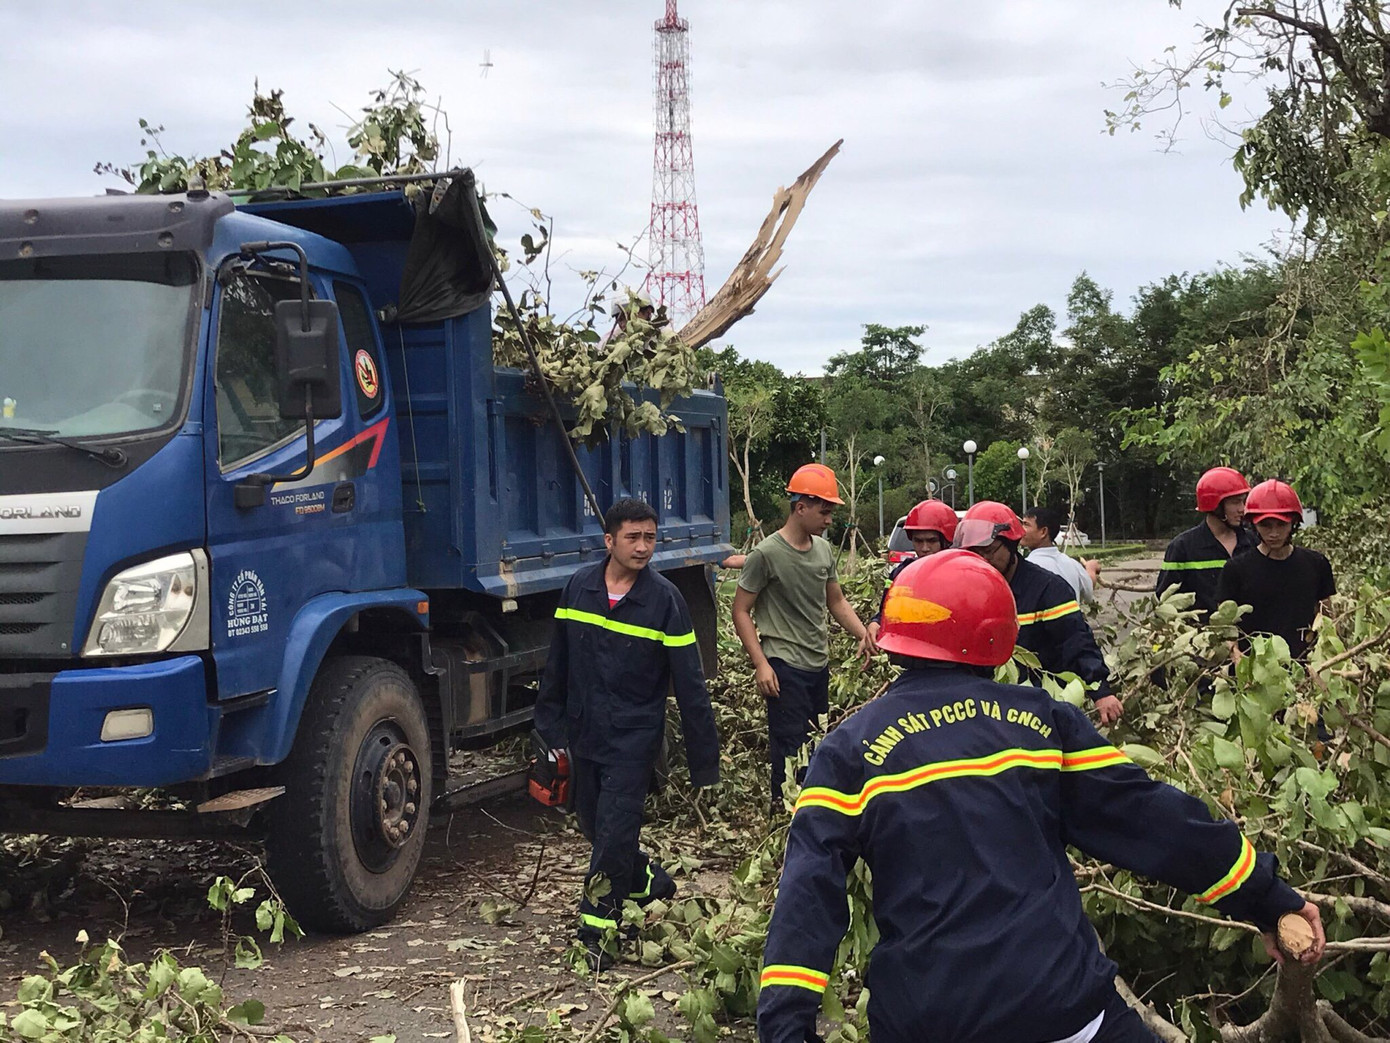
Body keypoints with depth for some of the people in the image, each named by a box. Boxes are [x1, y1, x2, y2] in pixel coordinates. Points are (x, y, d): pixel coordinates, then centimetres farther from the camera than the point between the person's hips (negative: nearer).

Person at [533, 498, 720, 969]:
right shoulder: (578, 588, 1)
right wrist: (551, 726, 10)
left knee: (615, 831, -7)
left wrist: (704, 758, -9)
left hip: (633, 739, -4)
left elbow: (689, 684, -8)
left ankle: (598, 927, 7)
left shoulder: (665, 599, -9)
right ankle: (650, 882, 38)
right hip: (584, 733, 5)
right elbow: (557, 664, 10)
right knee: (593, 823, 15)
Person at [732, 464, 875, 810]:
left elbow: (836, 600, 18)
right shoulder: (766, 554, -12)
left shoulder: (823, 550, 8)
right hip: (785, 667, -7)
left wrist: (864, 634, 2)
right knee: (790, 747, -6)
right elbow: (741, 612, -8)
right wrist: (761, 664, -15)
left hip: (819, 664, 7)